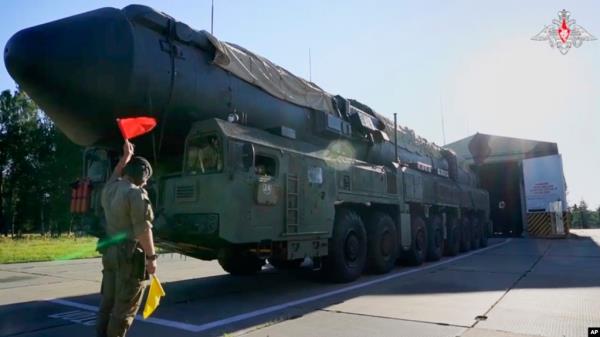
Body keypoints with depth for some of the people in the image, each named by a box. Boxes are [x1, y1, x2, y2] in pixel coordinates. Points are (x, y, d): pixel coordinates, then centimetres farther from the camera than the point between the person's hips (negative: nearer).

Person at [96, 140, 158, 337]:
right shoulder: (136, 193, -17)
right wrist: (151, 256, -16)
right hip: (131, 254, -9)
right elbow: (143, 229, -20)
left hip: (110, 251, 9)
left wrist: (126, 156, 41)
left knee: (108, 301, 18)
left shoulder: (109, 189, 9)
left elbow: (115, 176, 34)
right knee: (124, 307, 0)